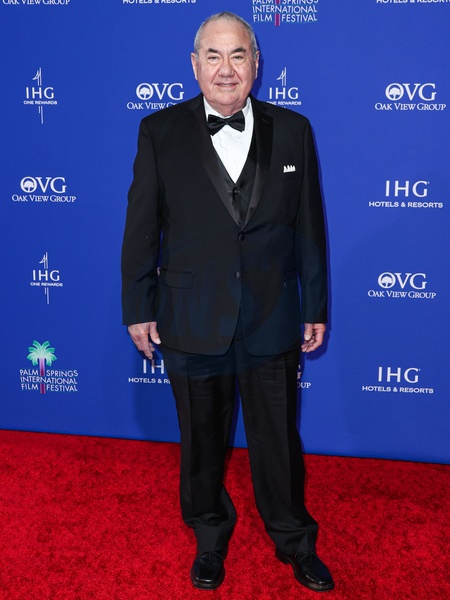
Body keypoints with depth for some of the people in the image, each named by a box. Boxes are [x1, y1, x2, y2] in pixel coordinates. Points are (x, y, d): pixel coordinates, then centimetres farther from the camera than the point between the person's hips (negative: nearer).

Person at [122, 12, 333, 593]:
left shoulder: (292, 130, 0)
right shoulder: (160, 131, -4)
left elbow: (308, 226, 3)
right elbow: (141, 227, -1)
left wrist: (315, 307, 5)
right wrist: (138, 307, -1)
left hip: (273, 321, 1)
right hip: (191, 324, 0)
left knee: (278, 438, 15)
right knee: (201, 440, 17)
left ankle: (293, 538, 39)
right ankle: (209, 534, 42)